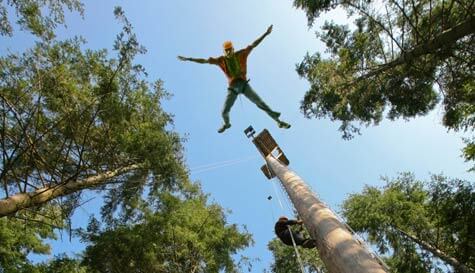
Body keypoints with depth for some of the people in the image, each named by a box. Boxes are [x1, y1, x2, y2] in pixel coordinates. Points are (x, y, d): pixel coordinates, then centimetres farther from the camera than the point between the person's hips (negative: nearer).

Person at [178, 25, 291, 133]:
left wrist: (266, 33, -6)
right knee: (224, 112, 2)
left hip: (244, 85, -1)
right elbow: (204, 60, 1)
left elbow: (254, 45, -1)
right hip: (233, 88, 1)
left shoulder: (241, 54, 1)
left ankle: (278, 121, 5)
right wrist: (188, 59, -2)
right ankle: (226, 124, 39)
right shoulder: (221, 60, 1)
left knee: (260, 103, -7)